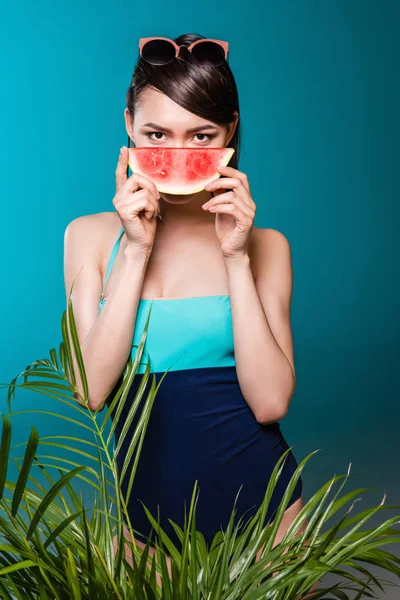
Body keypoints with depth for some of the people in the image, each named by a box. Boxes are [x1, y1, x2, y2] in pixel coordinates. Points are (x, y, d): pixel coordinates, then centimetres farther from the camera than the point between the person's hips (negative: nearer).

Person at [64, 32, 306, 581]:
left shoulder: (265, 245, -3)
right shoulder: (90, 236, -2)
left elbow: (270, 401, -13)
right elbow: (91, 389, -12)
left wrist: (236, 256, -16)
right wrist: (137, 250, -15)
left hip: (259, 502, 0)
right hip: (146, 509, 0)